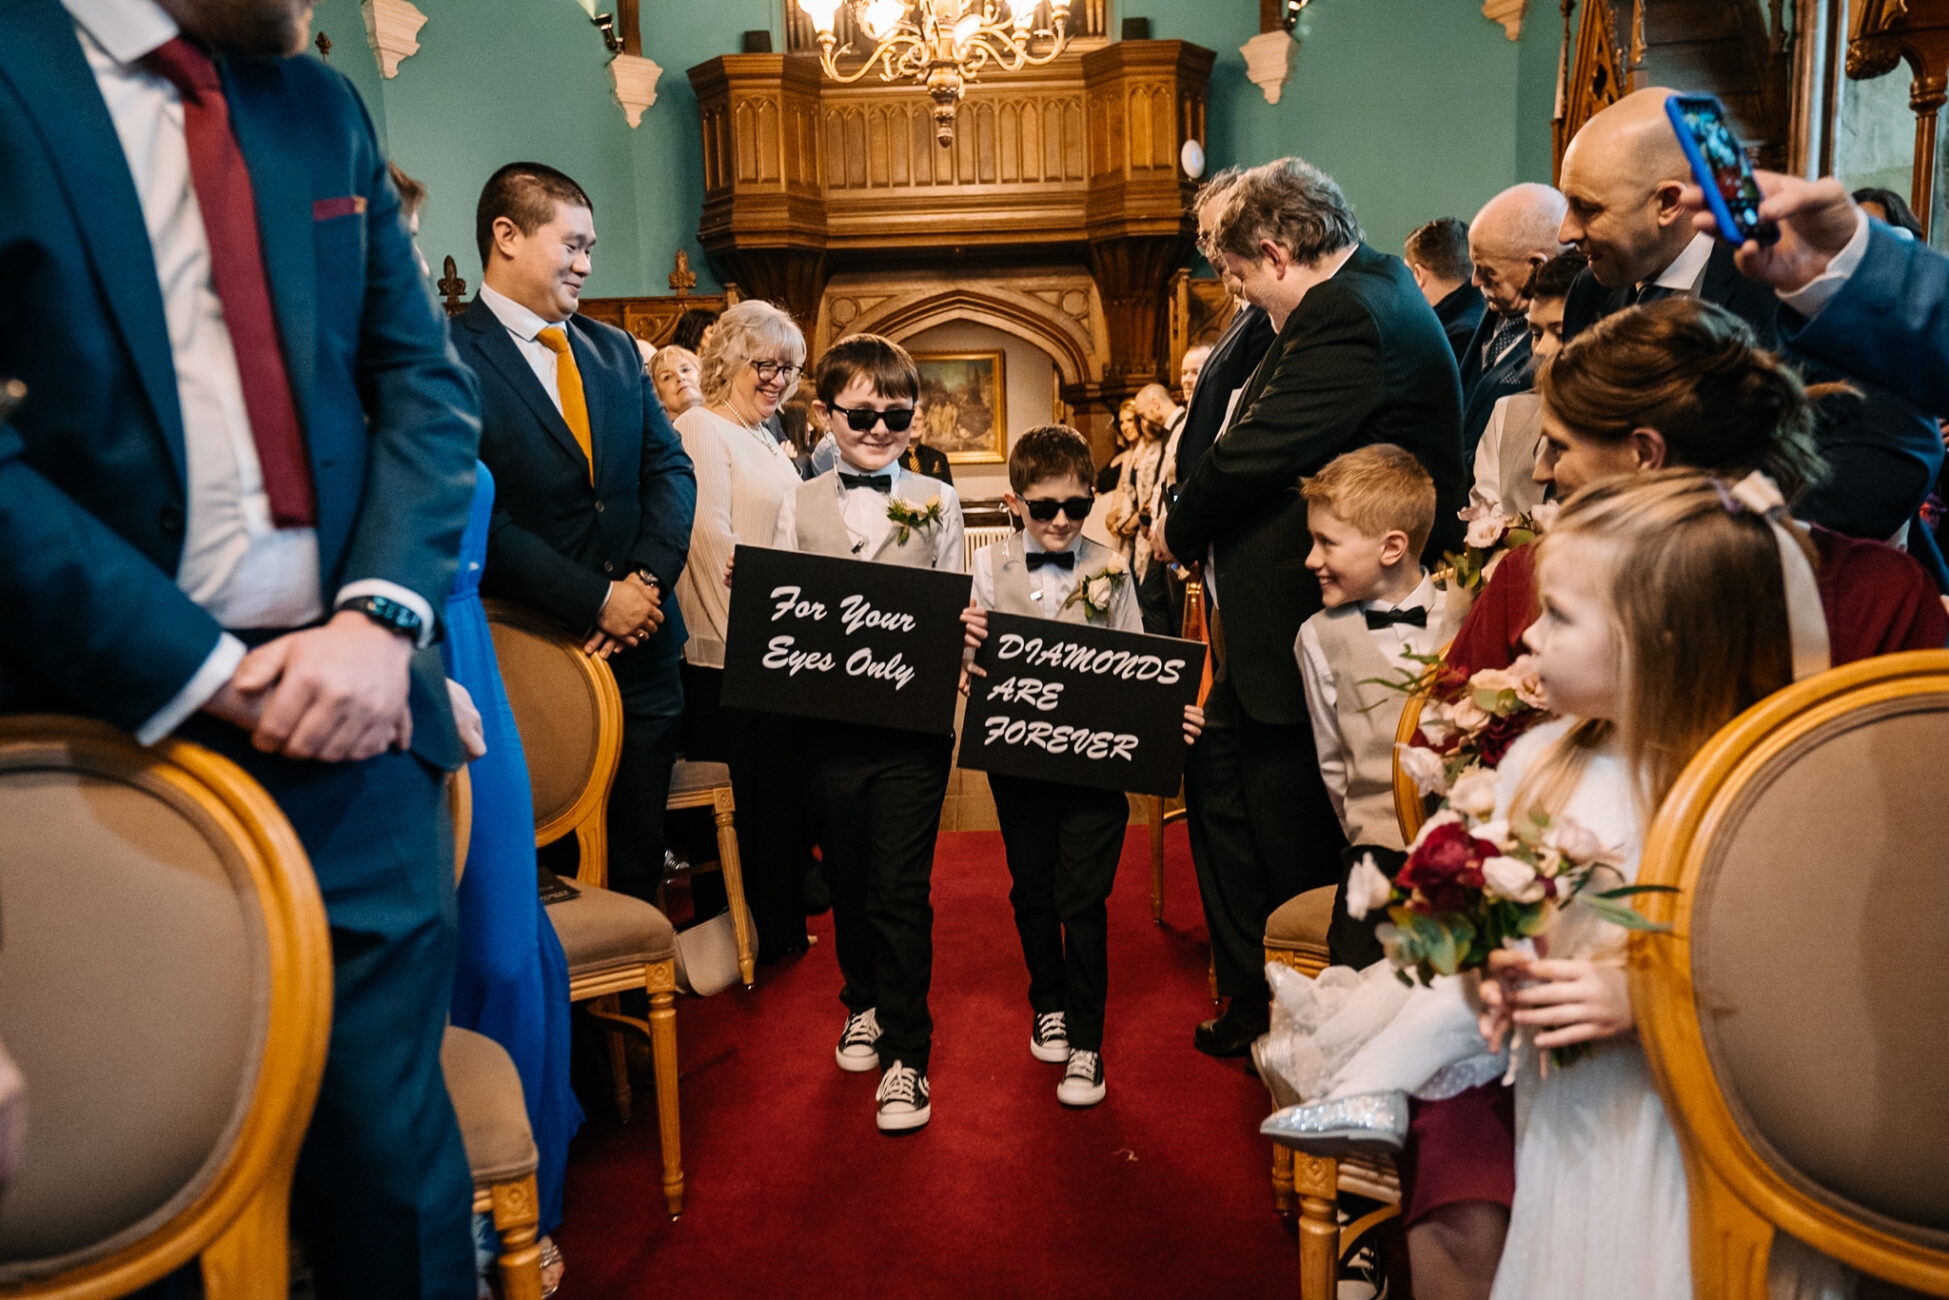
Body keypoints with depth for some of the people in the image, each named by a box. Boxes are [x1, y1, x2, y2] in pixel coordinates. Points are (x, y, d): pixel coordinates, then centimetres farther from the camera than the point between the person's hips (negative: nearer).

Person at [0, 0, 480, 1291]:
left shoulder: (324, 108, 14)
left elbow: (426, 385, 9)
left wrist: (379, 620, -5)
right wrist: (211, 678, -13)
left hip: (347, 705, 4)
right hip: (114, 721, -3)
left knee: (389, 1141, 6)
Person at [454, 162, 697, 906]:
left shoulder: (613, 350, 14)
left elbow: (669, 468, 9)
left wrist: (646, 580, -7)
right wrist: (598, 601, -15)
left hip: (641, 649, 6)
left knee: (638, 858, 10)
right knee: (554, 867, 6)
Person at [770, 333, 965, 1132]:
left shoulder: (935, 502, 4)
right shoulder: (801, 505, 6)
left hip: (913, 723, -2)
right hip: (831, 723, 2)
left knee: (900, 889, -1)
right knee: (846, 877, 16)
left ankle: (906, 1054, 11)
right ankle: (864, 1002, 40)